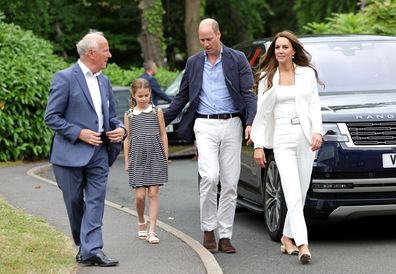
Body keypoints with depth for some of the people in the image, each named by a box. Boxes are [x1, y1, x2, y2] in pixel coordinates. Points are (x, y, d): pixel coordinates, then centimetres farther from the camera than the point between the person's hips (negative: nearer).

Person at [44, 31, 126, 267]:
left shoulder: (104, 81, 13)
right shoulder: (65, 78, -9)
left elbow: (111, 115, 22)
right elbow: (51, 117, -10)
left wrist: (120, 129, 0)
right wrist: (79, 133, -17)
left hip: (98, 153, 5)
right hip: (71, 153, -5)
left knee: (96, 201, -5)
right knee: (75, 202, 7)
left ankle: (92, 249, -9)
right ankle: (83, 245, 24)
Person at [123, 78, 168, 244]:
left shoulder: (157, 112, 4)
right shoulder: (129, 115, 5)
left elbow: (163, 135, 8)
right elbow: (127, 138, 9)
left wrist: (165, 157, 4)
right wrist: (126, 161, 7)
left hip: (155, 157, 0)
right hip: (137, 158, 0)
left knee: (153, 194, -3)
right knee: (140, 195, -4)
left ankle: (152, 231, 0)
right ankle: (141, 223, 23)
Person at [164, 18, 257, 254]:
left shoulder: (237, 59, 4)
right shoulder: (194, 62, 11)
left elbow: (248, 93, -2)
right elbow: (182, 97, 19)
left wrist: (250, 123, -16)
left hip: (231, 125, 0)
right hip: (205, 125, 0)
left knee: (230, 183, 0)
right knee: (209, 176, -17)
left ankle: (225, 236, 7)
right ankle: (208, 229, -2)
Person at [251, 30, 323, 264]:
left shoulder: (308, 74, 9)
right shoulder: (266, 78, 7)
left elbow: (315, 106, 6)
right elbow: (262, 113, 7)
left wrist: (317, 132, -9)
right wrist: (258, 145, 2)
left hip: (306, 137, 2)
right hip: (282, 139, -2)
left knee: (301, 193, 6)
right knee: (293, 194, -13)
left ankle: (288, 237, 20)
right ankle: (303, 245, -21)